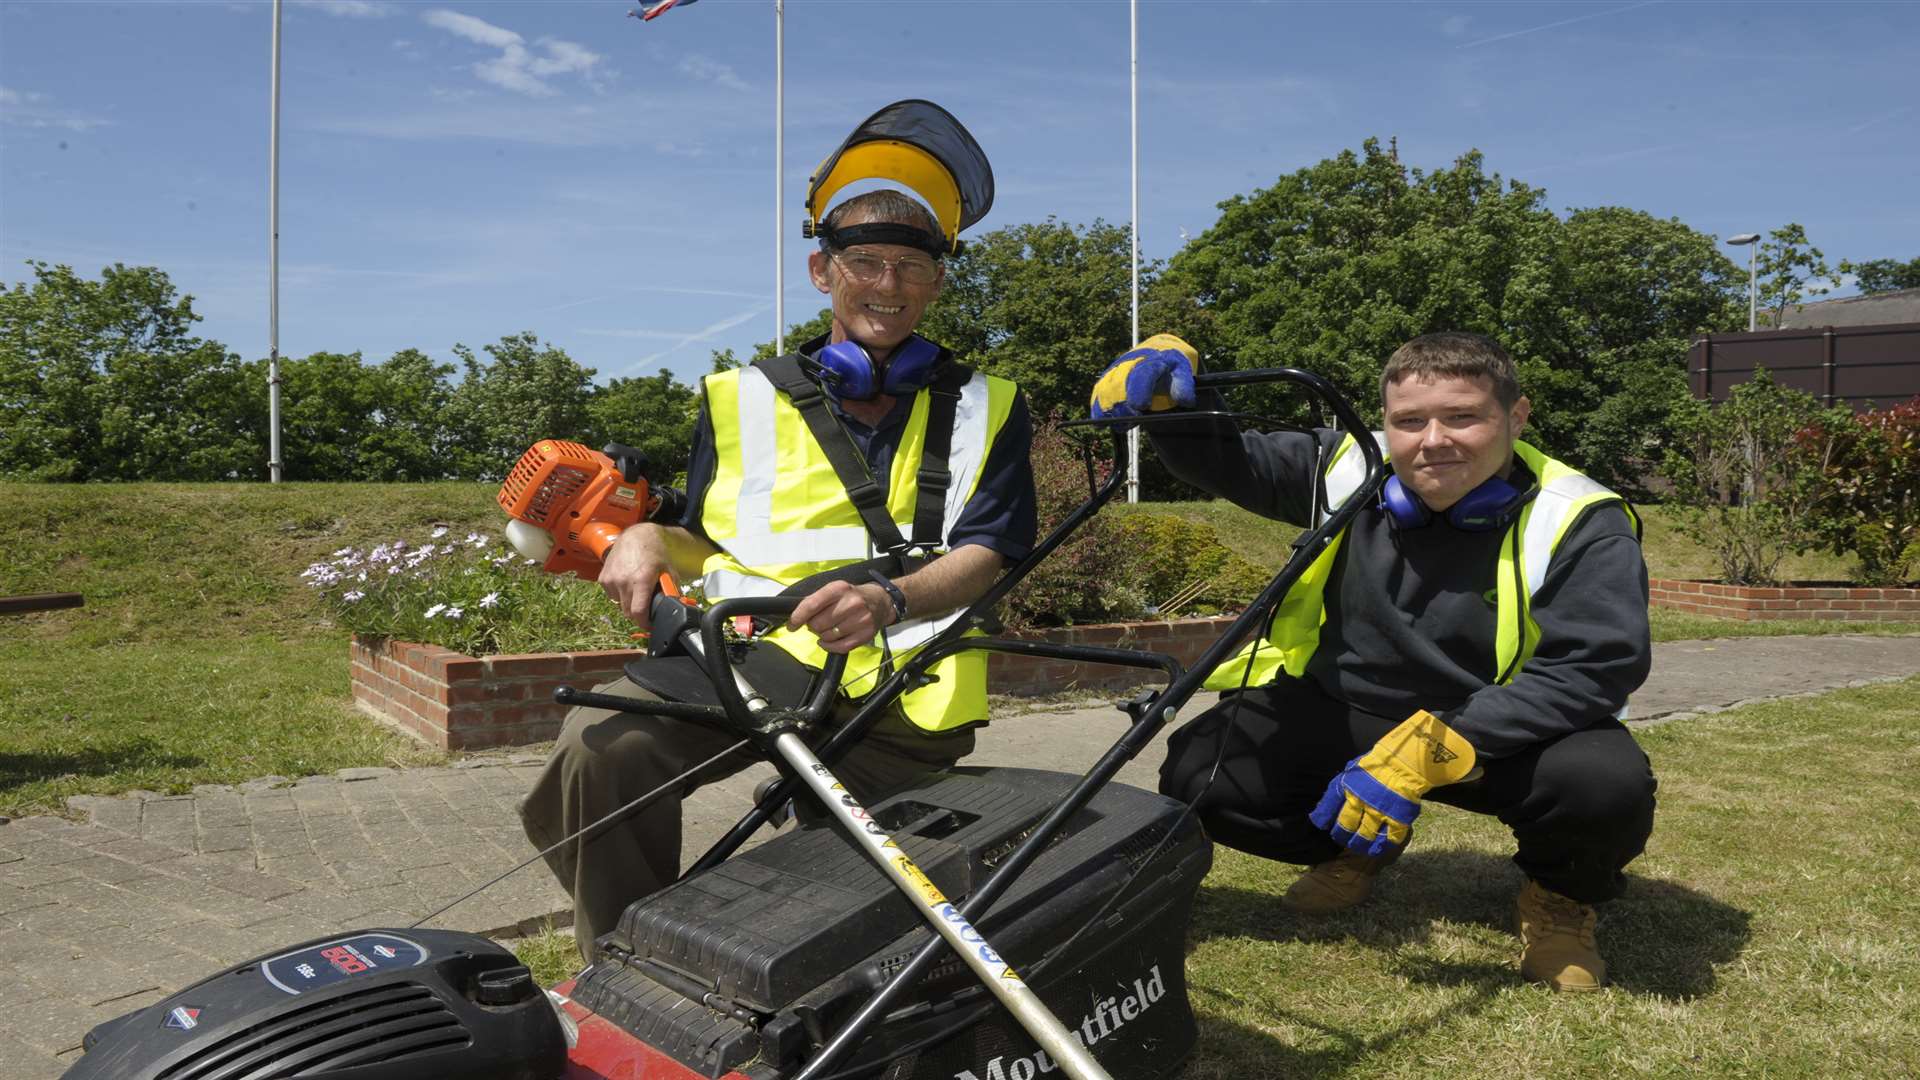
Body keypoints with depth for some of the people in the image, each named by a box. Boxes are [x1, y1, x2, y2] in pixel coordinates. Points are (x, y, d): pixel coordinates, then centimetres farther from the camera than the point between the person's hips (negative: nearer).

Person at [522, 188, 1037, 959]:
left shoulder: (985, 410, 13)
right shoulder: (744, 399, 17)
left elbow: (982, 556, 0)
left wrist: (888, 599, -22)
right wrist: (649, 539, -3)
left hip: (900, 691, 0)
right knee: (602, 742, -26)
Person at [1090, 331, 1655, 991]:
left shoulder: (1580, 525, -17)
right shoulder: (1352, 470, -8)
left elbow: (1595, 667, -27)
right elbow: (1223, 460, 0)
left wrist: (1426, 752, -37)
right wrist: (1164, 375, -23)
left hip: (1495, 737, -2)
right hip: (1339, 712, 3)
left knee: (1609, 782, -33)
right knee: (1196, 775, -14)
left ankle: (1560, 898, 6)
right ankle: (1355, 849, 18)